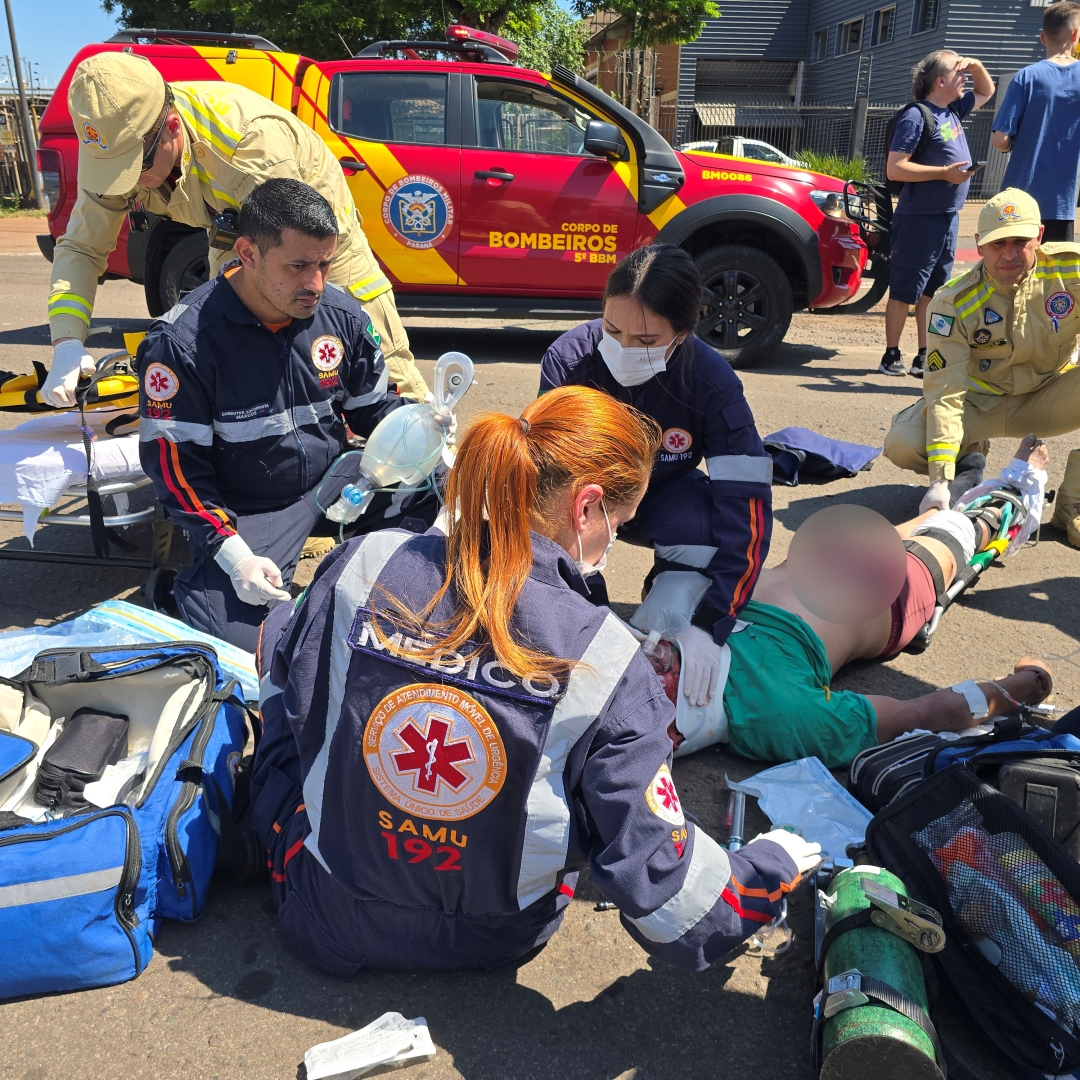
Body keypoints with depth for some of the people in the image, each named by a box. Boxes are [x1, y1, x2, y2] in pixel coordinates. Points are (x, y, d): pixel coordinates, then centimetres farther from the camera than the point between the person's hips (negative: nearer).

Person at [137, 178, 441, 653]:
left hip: (335, 483, 5)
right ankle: (194, 585, 8)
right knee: (243, 637, -26)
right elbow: (176, 464, -15)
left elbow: (374, 408, 8)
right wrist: (231, 553, -24)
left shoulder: (342, 314, -4)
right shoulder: (182, 342, -18)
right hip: (243, 512, -4)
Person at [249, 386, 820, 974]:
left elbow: (287, 669, 3)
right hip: (488, 942, 0)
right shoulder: (608, 665, -26)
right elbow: (659, 886, -21)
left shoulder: (362, 564, -20)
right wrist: (770, 865, -1)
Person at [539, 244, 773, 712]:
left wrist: (707, 625, -42)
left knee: (701, 527, -34)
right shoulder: (568, 360, -28)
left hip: (661, 496, 0)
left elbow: (747, 511, -32)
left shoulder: (713, 383, -29)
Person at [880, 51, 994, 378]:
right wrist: (944, 172, -18)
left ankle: (924, 357, 14)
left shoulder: (953, 110, 14)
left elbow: (987, 91, 34)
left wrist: (976, 65, 14)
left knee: (931, 292, 9)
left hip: (948, 218, 8)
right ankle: (891, 356, 7)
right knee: (903, 292, -1)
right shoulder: (917, 115, -11)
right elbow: (894, 168, -18)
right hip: (920, 219, -8)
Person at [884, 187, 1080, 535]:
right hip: (981, 404, -1)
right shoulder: (954, 303, -21)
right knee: (902, 444, -27)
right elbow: (946, 393, -26)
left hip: (1049, 397, 2)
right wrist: (940, 479, -34)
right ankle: (967, 460, 10)